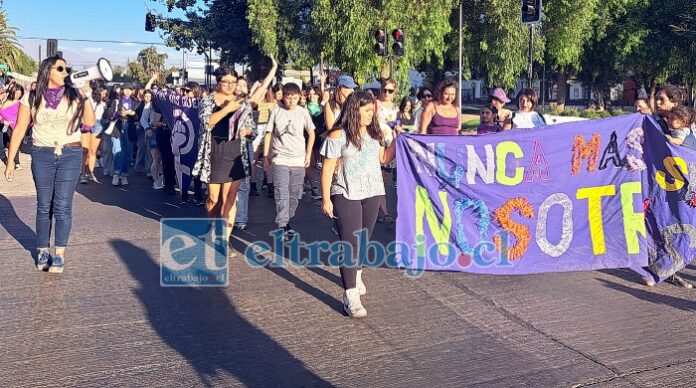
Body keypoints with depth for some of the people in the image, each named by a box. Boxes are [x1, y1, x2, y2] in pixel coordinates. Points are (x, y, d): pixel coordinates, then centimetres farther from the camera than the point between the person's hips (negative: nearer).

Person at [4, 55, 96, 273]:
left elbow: (89, 123, -5)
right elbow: (19, 131, 4)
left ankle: (60, 255, 2)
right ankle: (43, 252, 18)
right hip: (42, 155, 1)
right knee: (44, 206, 6)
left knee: (62, 206, -3)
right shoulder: (32, 98, 3)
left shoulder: (73, 96, 4)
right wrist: (10, 162, 1)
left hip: (71, 155, 0)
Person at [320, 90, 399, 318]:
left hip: (373, 193, 6)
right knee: (350, 243, -7)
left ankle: (356, 274, 40)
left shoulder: (374, 134, 9)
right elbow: (328, 168, -9)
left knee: (364, 239, 15)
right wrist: (326, 199, -11)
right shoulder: (338, 136, -9)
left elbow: (384, 158, 17)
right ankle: (350, 296, -7)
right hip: (346, 196, -6)